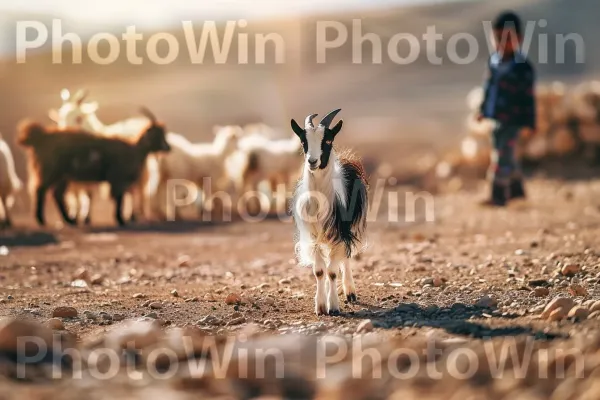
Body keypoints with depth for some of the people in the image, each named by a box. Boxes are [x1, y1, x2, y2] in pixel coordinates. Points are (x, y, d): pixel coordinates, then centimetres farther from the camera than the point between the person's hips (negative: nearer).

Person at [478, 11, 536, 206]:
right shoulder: (494, 61, 5)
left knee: (503, 157, -7)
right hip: (497, 117, 7)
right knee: (507, 156, 18)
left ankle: (499, 195, -1)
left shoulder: (522, 67, -15)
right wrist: (484, 109, 20)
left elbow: (528, 97, -12)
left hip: (512, 120, -7)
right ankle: (516, 189, 33)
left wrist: (529, 122, -10)